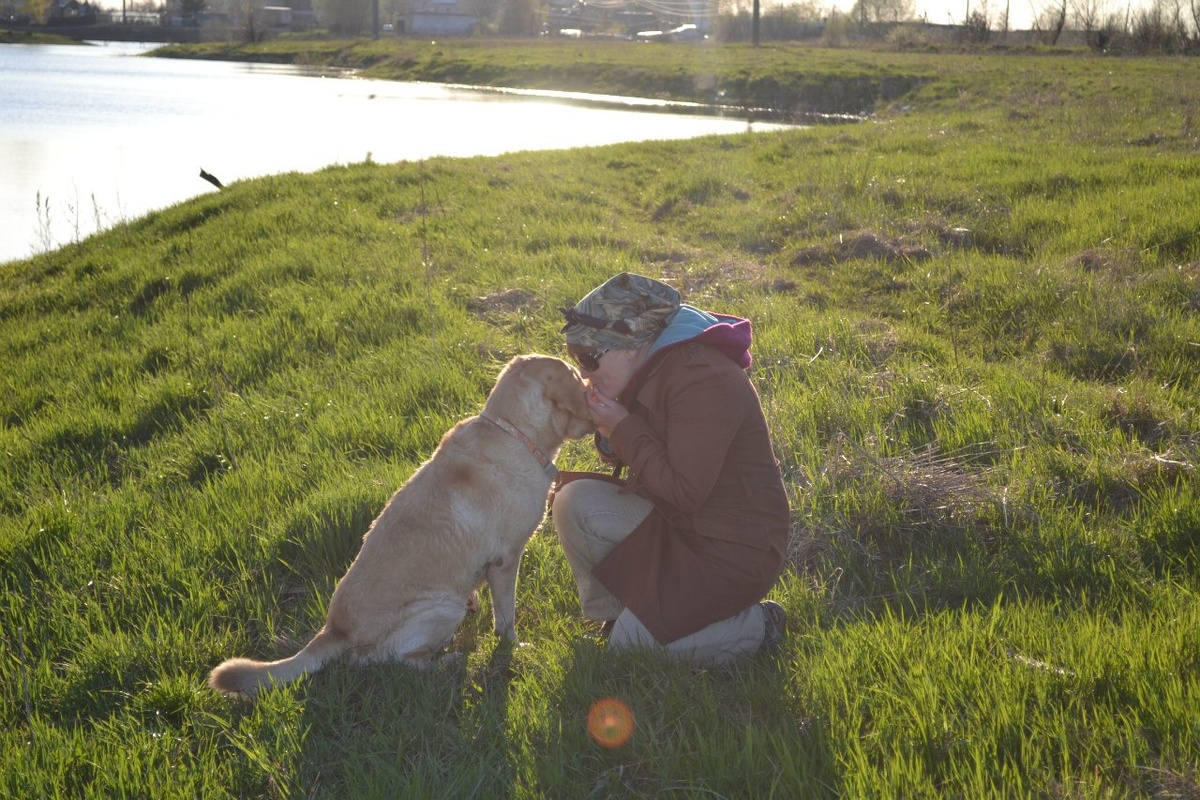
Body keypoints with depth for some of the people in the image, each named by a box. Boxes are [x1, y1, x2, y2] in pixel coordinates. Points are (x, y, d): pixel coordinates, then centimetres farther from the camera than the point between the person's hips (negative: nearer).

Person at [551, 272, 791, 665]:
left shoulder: (703, 380, -25)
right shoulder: (649, 371, 4)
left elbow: (685, 491, -27)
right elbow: (638, 457, 12)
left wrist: (623, 428, -20)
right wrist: (611, 433, -10)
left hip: (736, 550, -9)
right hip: (676, 523, 9)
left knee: (631, 643, -15)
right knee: (574, 500, -10)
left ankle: (757, 626, 3)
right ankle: (614, 614, 7)